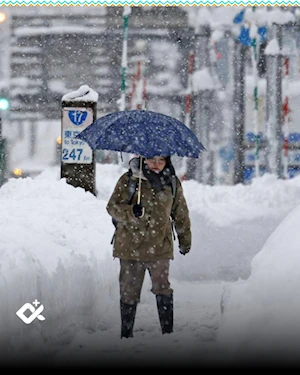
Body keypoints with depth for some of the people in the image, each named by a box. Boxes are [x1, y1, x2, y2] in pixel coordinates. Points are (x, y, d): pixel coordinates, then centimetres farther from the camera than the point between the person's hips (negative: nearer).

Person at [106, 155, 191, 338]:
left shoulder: (172, 183, 6)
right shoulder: (128, 180, -1)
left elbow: (181, 214, 18)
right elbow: (113, 207, -3)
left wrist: (185, 240, 25)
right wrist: (131, 212, -23)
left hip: (160, 247, 1)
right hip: (130, 246, -1)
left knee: (163, 289, -7)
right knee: (129, 291, 5)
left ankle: (168, 331, 0)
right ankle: (126, 333, 15)